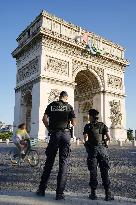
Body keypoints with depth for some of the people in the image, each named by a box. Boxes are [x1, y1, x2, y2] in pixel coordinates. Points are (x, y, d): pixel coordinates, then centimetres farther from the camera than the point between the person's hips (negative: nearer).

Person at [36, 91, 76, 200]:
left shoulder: (52, 105, 7)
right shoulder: (69, 106, 5)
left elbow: (44, 119, -2)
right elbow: (74, 123, 0)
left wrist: (49, 129, 12)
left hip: (55, 134, 1)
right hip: (66, 134, -1)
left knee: (49, 162, 11)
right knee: (63, 162, 3)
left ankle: (42, 189, 16)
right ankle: (60, 193, 4)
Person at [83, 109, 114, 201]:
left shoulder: (87, 126, 1)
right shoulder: (103, 125, 7)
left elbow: (85, 139, -10)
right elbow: (109, 138, 0)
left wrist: (89, 143, 10)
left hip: (92, 150, -1)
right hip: (103, 149, 2)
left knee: (93, 172, 7)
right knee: (105, 172, 5)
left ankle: (93, 193, 10)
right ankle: (108, 194, 3)